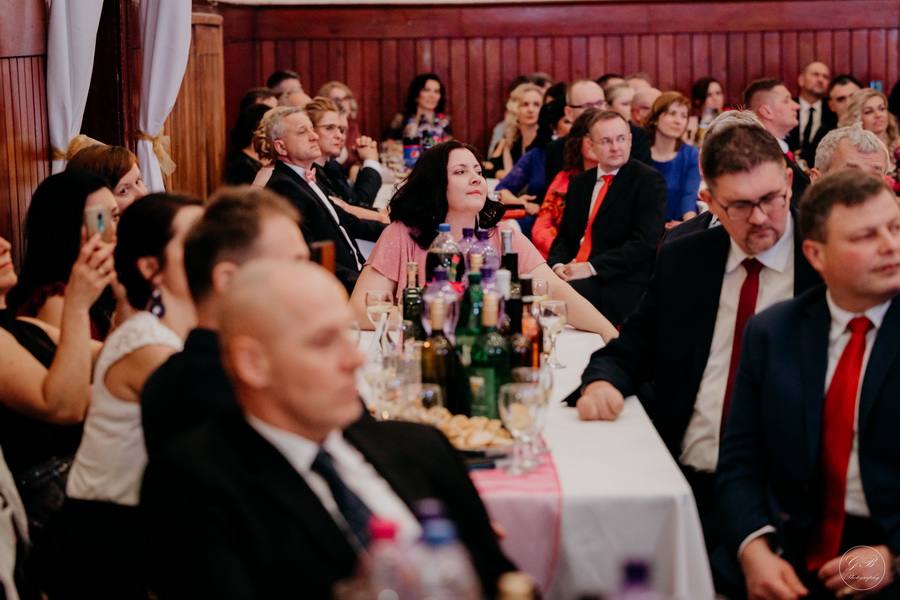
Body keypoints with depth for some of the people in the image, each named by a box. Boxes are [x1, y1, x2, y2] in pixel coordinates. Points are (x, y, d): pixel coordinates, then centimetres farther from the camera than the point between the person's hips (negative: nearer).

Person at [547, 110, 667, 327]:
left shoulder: (649, 180, -1)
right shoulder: (579, 183, 20)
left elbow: (645, 242, -11)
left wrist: (592, 268, -17)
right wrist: (558, 265, -3)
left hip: (618, 288, -5)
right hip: (574, 276, 5)